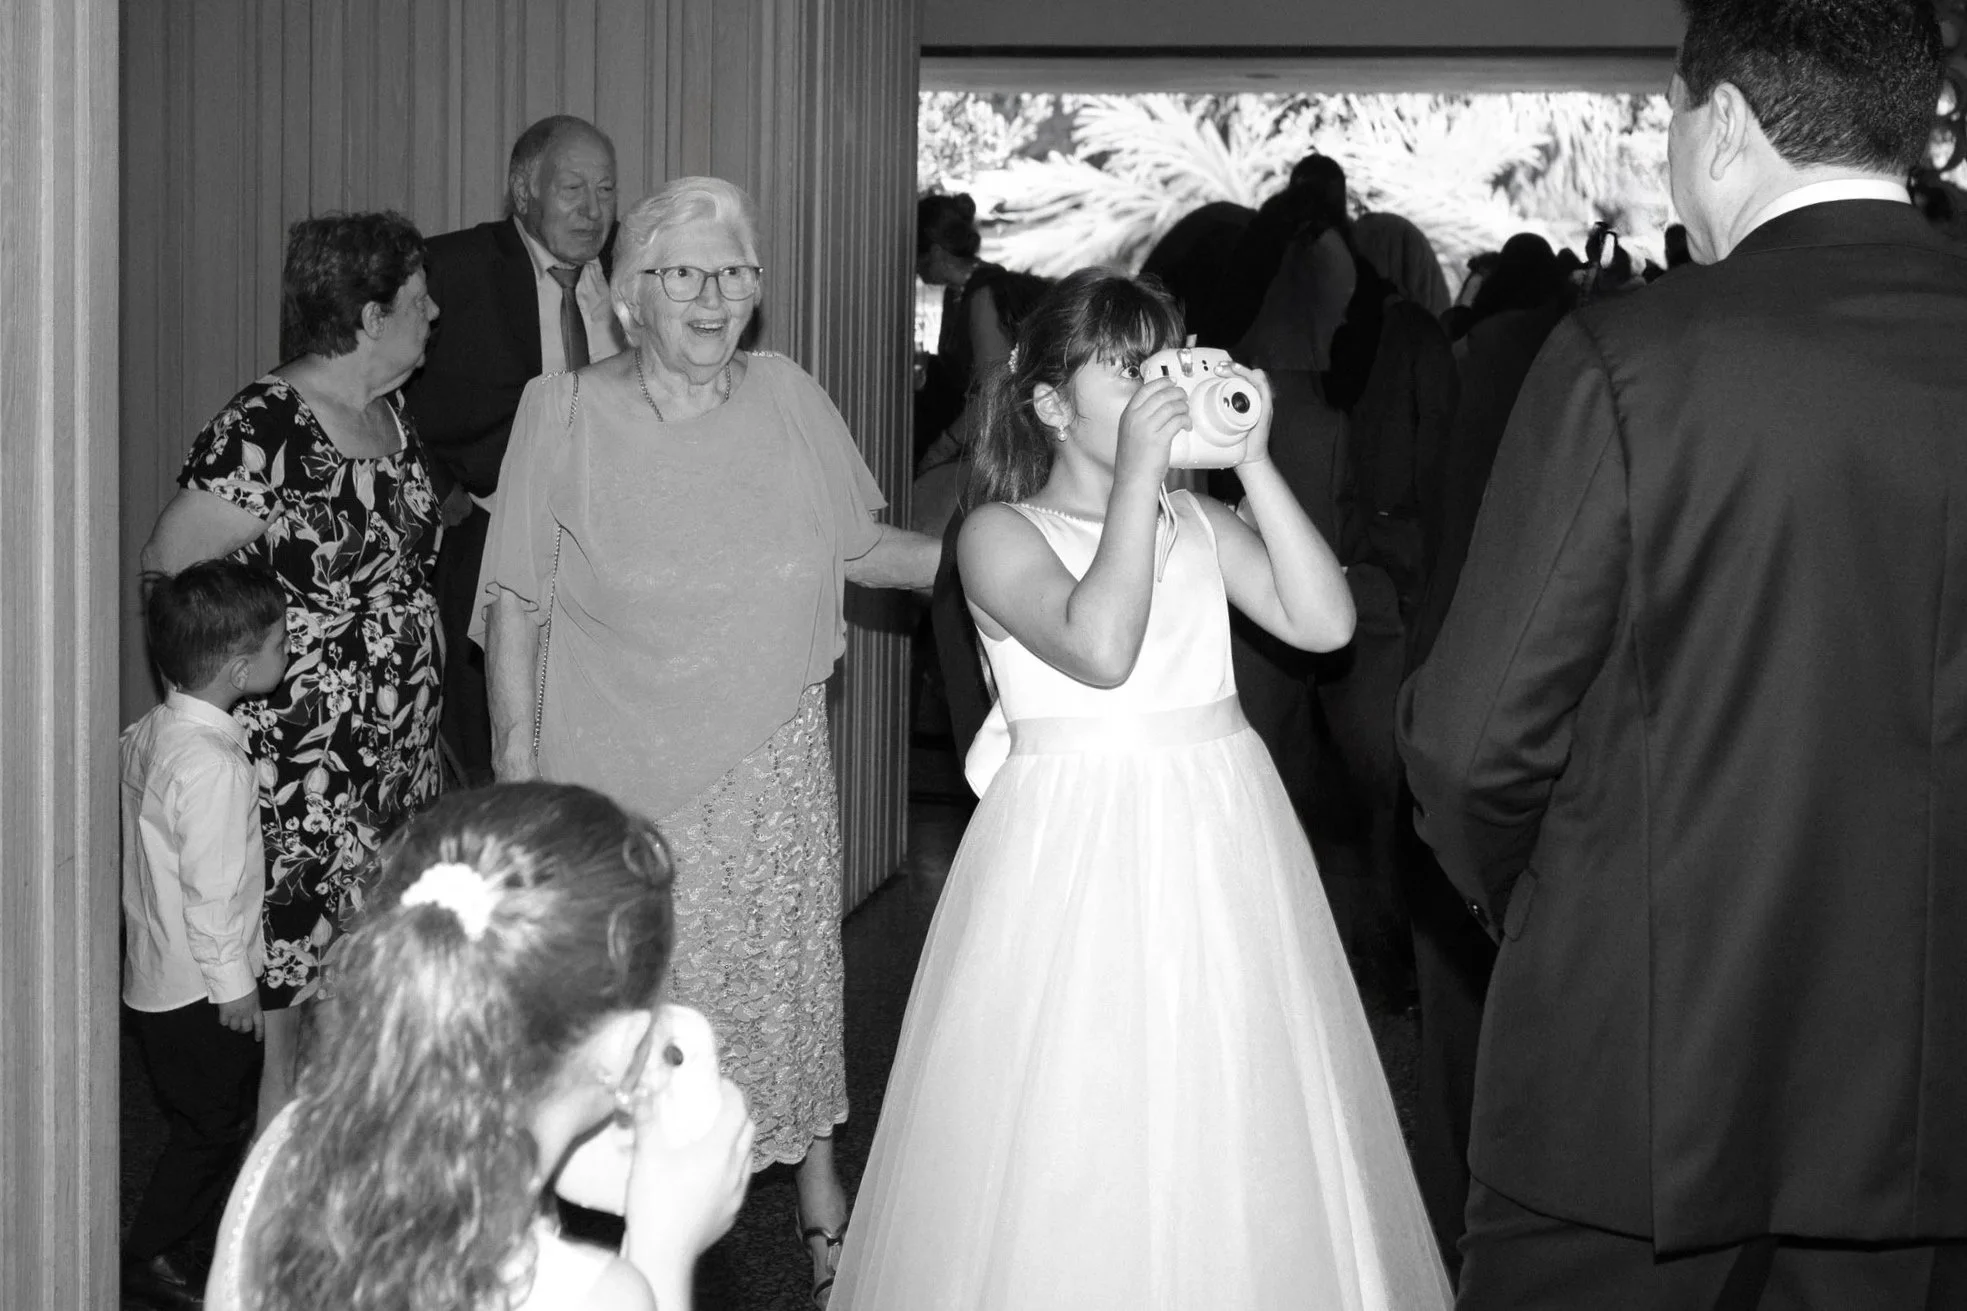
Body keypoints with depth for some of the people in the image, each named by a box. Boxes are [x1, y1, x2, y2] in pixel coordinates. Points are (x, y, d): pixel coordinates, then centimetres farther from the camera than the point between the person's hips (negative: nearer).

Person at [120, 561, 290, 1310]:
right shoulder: (212, 763, -28)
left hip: (154, 965, 9)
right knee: (212, 1122, 6)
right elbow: (212, 887, -26)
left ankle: (209, 1218, 41)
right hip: (199, 984, -9)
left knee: (225, 1108, 24)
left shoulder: (146, 734, 2)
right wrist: (234, 982, -16)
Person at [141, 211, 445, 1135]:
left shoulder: (391, 419, 9)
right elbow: (167, 576, -15)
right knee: (286, 1003, -1)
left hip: (398, 764, 8)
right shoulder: (263, 434, -17)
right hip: (296, 774, -8)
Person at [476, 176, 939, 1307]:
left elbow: (860, 547, 10)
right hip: (617, 773, -2)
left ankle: (819, 1185, 33)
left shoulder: (788, 397, 0)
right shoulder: (563, 415, -6)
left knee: (789, 966, 12)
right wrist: (517, 758, -6)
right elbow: (519, 603, -3)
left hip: (775, 767, 2)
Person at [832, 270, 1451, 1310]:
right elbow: (1099, 647, -22)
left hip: (1219, 842, 4)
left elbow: (1323, 621, -4)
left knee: (1232, 1125, 11)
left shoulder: (1199, 521, 9)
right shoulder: (1001, 532, -5)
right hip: (1075, 851, -4)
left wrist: (1252, 460, -6)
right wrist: (1136, 477, -17)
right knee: (1070, 1141, 0)